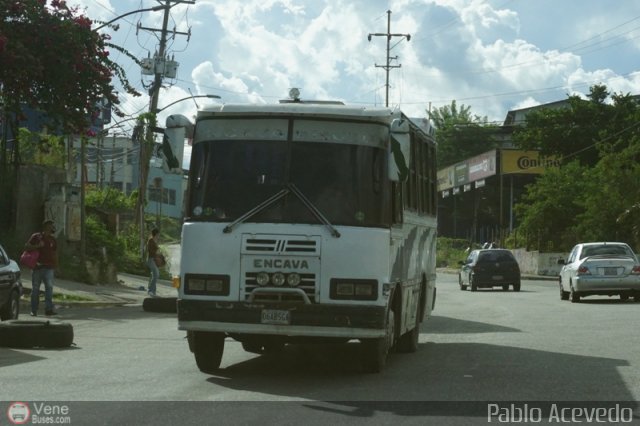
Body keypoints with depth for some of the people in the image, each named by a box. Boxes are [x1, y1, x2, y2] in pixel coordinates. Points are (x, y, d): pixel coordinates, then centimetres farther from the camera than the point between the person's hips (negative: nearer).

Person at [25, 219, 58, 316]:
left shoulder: (53, 240, 14)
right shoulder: (36, 237, 3)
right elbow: (26, 247, 0)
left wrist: (55, 265, 12)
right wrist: (37, 246, -14)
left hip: (48, 267, 2)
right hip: (37, 267, -2)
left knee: (49, 287, -13)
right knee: (35, 289, 2)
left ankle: (49, 309, -17)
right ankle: (34, 310, 8)